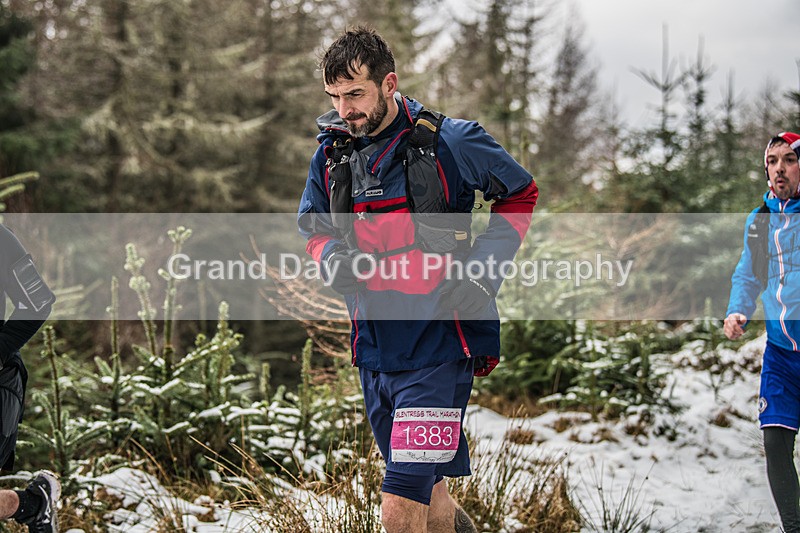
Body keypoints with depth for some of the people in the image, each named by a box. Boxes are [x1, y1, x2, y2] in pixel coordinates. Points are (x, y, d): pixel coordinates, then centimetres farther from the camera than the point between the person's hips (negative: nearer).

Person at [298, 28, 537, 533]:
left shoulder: (452, 143, -10)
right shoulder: (331, 153, 3)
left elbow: (521, 194, 6)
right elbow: (314, 226, 19)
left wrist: (483, 269, -7)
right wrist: (333, 257, -5)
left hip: (438, 348, -5)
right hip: (374, 351, 6)